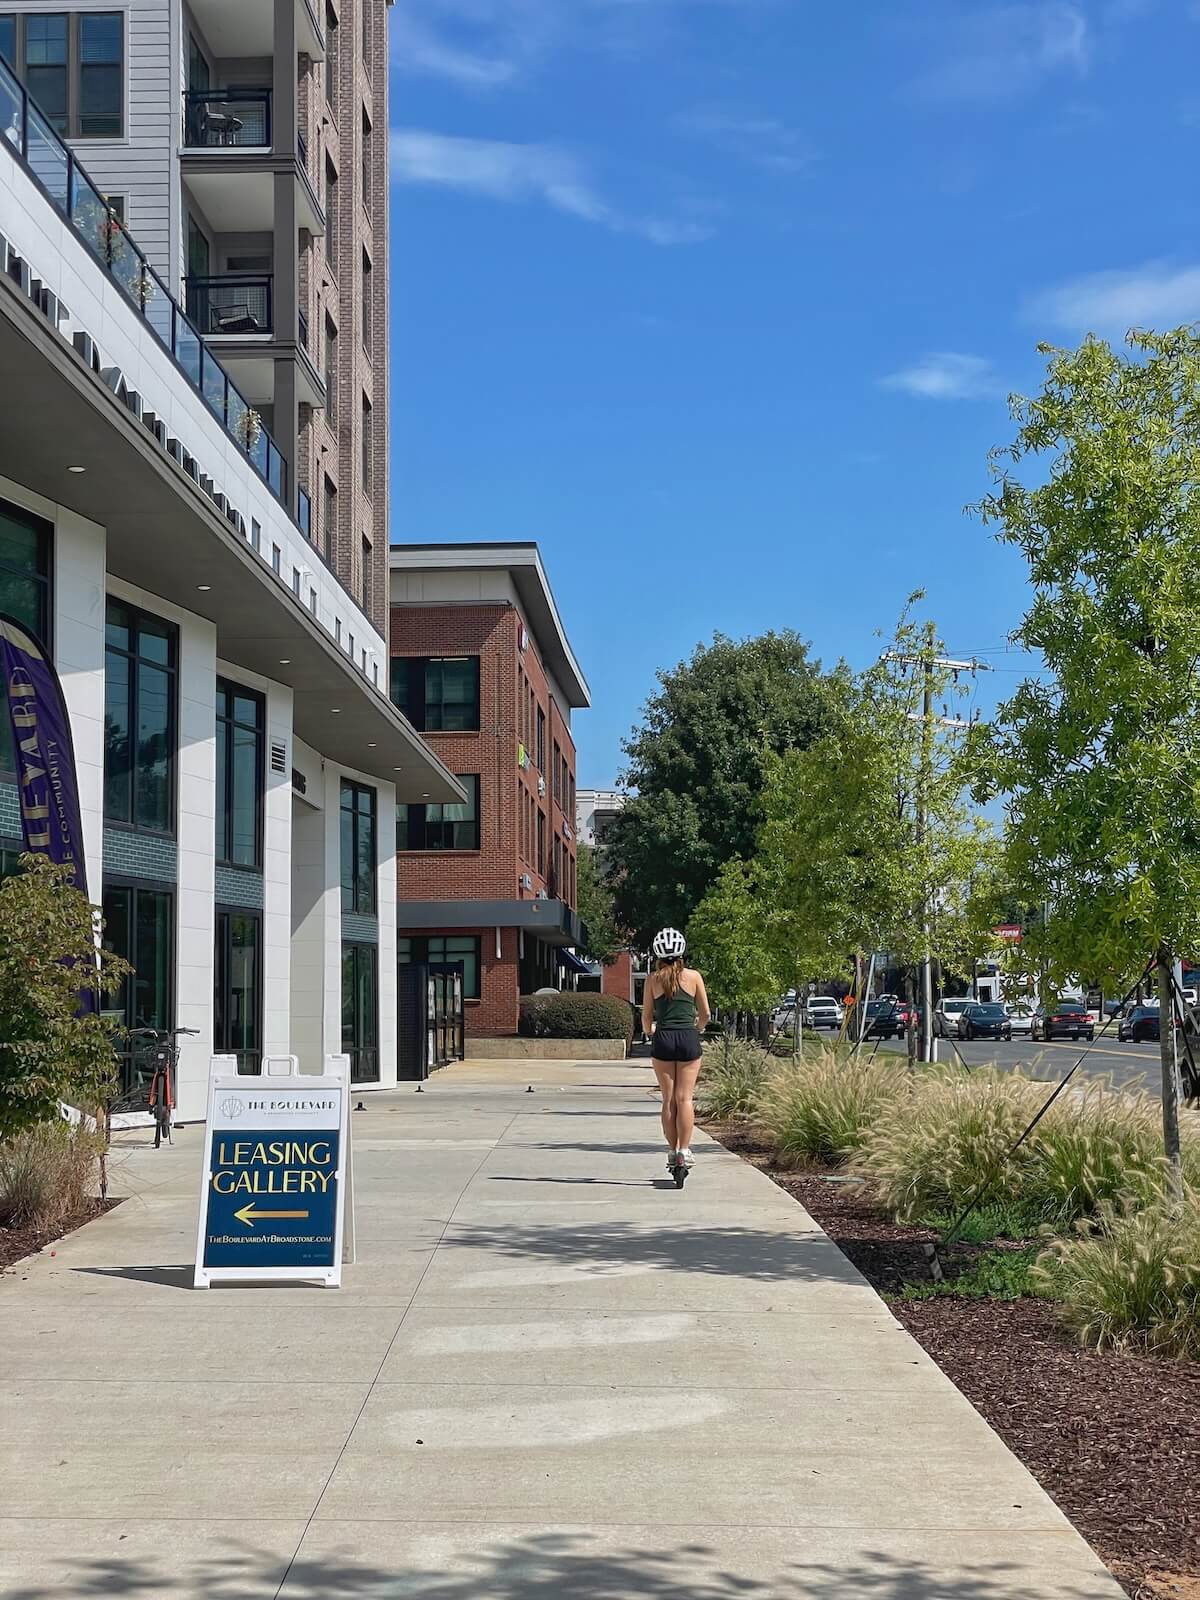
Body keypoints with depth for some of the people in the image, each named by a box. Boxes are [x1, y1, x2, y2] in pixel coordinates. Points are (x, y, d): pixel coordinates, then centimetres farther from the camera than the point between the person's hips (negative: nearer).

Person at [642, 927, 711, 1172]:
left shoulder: (653, 979, 2)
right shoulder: (693, 976, 2)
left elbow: (646, 1017, 6)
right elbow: (705, 1014, 7)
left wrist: (650, 1031, 28)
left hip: (663, 1040, 0)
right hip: (689, 1040, 0)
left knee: (668, 1099, 6)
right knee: (685, 1098, 0)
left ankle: (672, 1151, 8)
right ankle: (684, 1151, -5)